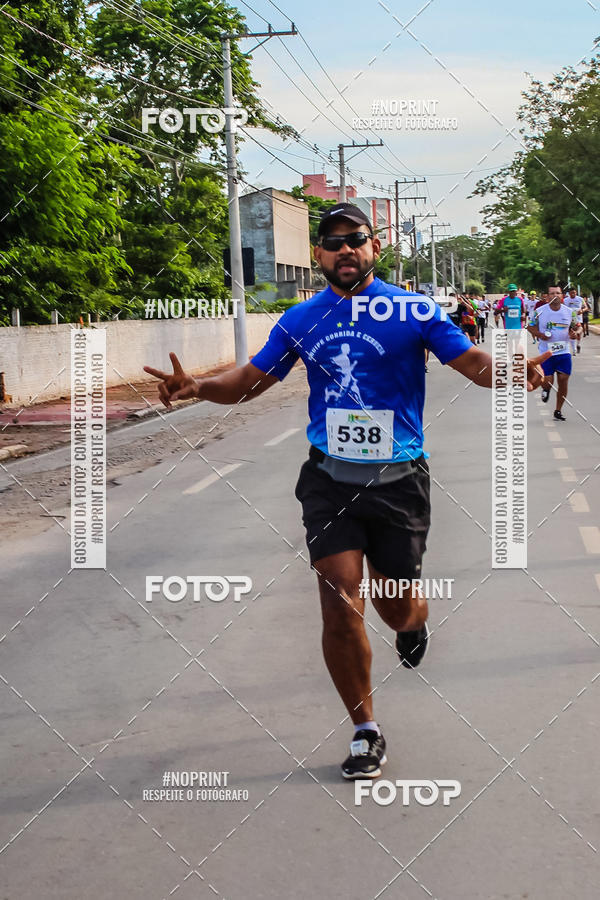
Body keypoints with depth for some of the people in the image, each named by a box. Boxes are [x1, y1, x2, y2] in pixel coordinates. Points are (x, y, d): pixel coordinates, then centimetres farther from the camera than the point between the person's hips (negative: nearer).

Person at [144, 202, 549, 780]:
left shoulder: (413, 311, -2)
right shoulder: (300, 320, 5)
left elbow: (475, 363, -3)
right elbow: (249, 381, 9)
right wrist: (198, 387, -11)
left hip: (399, 479, -1)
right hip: (330, 479, 1)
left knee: (395, 608, 9)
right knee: (340, 605, -10)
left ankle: (415, 621, 51)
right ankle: (365, 732, 7)